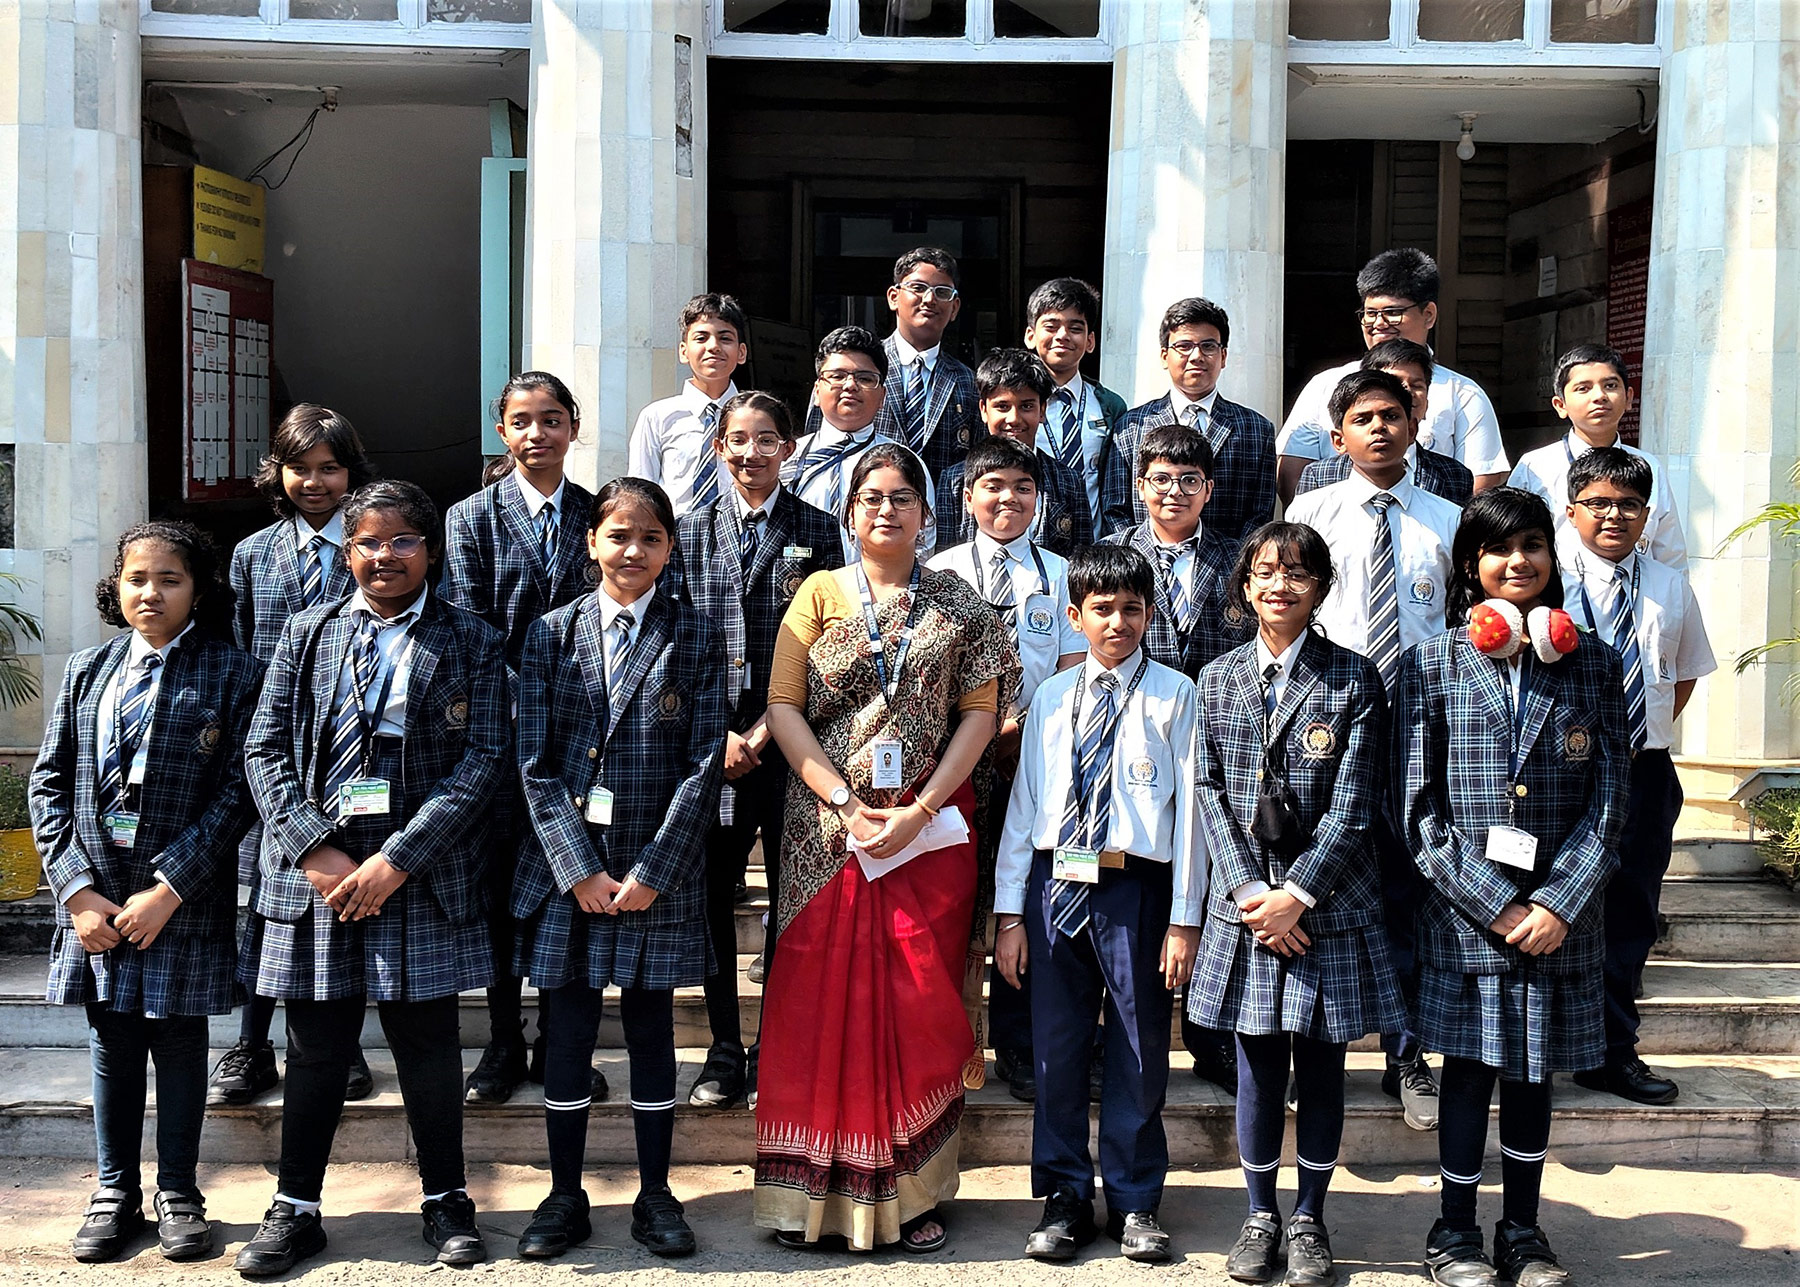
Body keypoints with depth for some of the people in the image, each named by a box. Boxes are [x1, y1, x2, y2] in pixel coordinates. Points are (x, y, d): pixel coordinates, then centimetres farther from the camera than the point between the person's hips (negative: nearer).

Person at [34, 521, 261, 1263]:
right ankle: (115, 1194, 25)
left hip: (185, 902, -3)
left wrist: (167, 890, -14)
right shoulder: (87, 671, 9)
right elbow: (49, 784, 6)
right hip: (96, 901, 3)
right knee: (112, 1046, 12)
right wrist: (78, 890, -6)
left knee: (179, 1046, 7)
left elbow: (236, 793, -8)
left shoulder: (232, 675, -2)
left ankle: (178, 1194, 22)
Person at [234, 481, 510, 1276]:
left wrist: (398, 860, -13)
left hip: (423, 875, -1)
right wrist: (314, 851, -9)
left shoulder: (471, 643, 4)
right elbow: (266, 750, 5)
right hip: (316, 871, 2)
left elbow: (483, 761, -5)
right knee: (315, 1046, 9)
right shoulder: (309, 632, 10)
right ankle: (295, 1208, 23)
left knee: (427, 1043, 7)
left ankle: (444, 1199, 23)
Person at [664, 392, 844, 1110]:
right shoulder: (689, 531, 9)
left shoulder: (817, 532, 4)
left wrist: (763, 732, -8)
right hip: (709, 742, 1)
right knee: (712, 895, 4)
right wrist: (717, 735, -6)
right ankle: (724, 1051, 16)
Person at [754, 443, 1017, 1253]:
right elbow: (783, 705, 1)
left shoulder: (958, 605, 7)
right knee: (822, 1002, 1)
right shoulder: (819, 593, 8)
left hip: (931, 829, 0)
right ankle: (811, 1189, 10)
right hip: (828, 830, 0)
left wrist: (921, 810, -11)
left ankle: (912, 1189, 12)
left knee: (920, 1008, 2)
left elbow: (980, 711, 1)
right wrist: (844, 804, -11)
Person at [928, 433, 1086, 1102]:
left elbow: (1073, 670, 5)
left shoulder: (1059, 573, 10)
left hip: (1035, 754, 1)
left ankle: (1018, 1048, 14)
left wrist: (1022, 721, -11)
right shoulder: (940, 570, 8)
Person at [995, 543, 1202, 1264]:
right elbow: (1024, 804, 9)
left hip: (1135, 886, -2)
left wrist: (1184, 919, -6)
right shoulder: (1052, 697, 10)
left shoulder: (1175, 695, 1)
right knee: (1056, 1047, 6)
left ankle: (1134, 1202, 20)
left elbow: (1189, 806, -2)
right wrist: (1010, 912, 6)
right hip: (1054, 882, 3)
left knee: (1139, 1052, 5)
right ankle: (1065, 1198, 20)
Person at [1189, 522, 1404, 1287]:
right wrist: (1249, 890, -8)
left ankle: (1309, 1220, 22)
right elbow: (1211, 792, 3)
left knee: (1321, 1070, 7)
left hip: (1329, 903, -1)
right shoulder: (1218, 680, 6)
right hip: (1247, 904, 2)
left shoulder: (1354, 679, -2)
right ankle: (1261, 1215, 23)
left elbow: (1353, 804, -7)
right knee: (1258, 1068, 8)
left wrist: (1298, 894, -13)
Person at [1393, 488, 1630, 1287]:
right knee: (1470, 1069, 4)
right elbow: (1418, 810, -4)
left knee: (1535, 1072, 12)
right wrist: (1495, 905, -11)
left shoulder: (1591, 665, 6)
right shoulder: (1431, 666, 0)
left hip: (1561, 916, 2)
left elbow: (1609, 801, 2)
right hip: (1463, 914, -2)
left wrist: (1558, 904, -9)